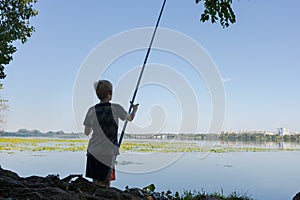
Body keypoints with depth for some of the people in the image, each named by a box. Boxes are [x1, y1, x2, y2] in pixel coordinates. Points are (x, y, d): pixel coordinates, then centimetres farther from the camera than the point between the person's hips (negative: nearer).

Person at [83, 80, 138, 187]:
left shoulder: (92, 111, 0)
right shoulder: (116, 108, -6)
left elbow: (86, 132, 11)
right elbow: (130, 118, 13)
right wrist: (134, 109, 33)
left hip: (93, 152, 3)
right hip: (108, 154, -3)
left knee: (95, 184, 12)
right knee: (104, 185, 2)